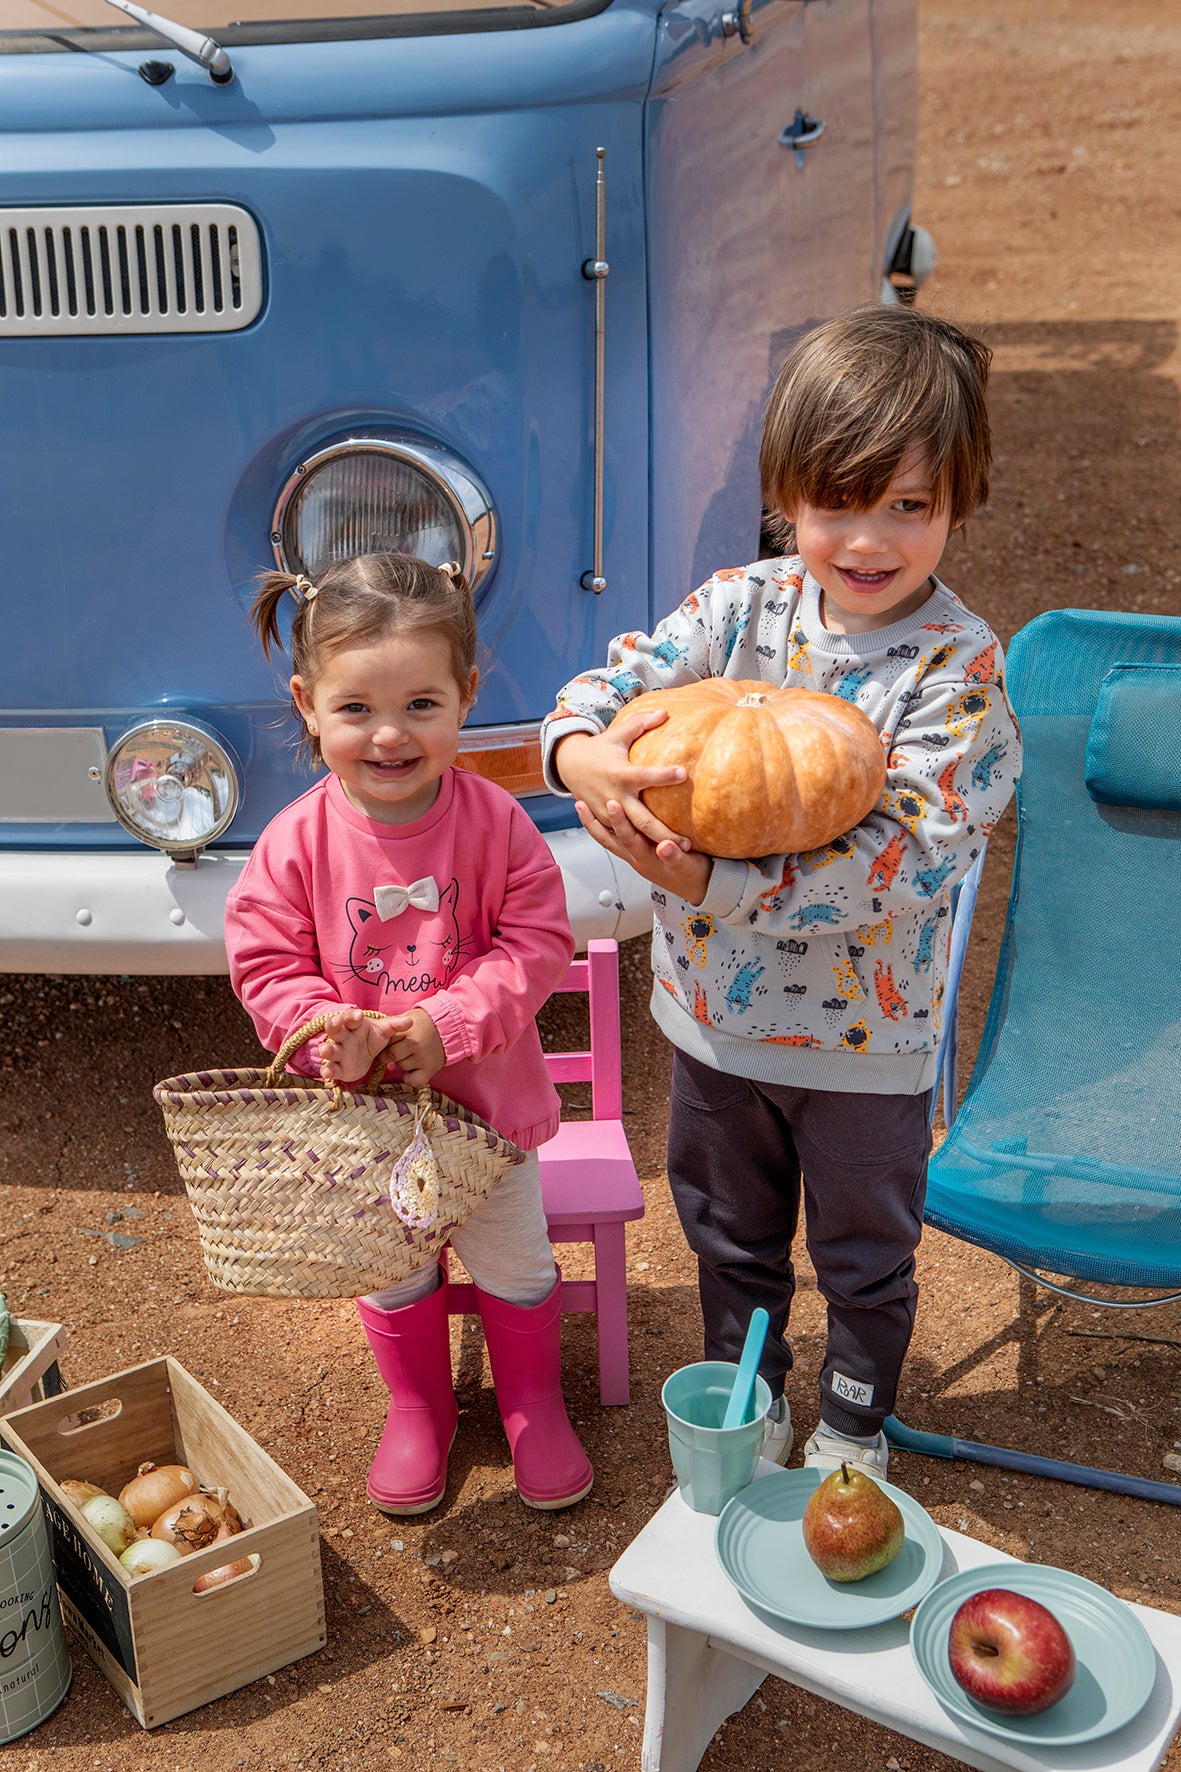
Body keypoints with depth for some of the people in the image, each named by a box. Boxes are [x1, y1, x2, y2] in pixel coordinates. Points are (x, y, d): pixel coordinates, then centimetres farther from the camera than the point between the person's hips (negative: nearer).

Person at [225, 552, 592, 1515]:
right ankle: (420, 1410, 45)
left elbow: (537, 941, -14)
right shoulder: (297, 842, -16)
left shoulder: (495, 821, -17)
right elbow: (266, 964, -11)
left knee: (513, 1259, 18)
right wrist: (324, 1030, -29)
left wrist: (450, 1024, -25)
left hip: (486, 1092, 0)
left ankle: (533, 1400, 43)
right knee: (393, 1271, 20)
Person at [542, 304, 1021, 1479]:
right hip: (715, 1010, 3)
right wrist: (587, 757, -37)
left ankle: (854, 1426, 47)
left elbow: (905, 855, -28)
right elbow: (608, 686, -12)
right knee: (731, 1234, 25)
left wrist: (712, 882, -36)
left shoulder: (959, 667, -20)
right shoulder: (738, 607, -9)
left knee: (865, 1252, 21)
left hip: (865, 1036, -3)